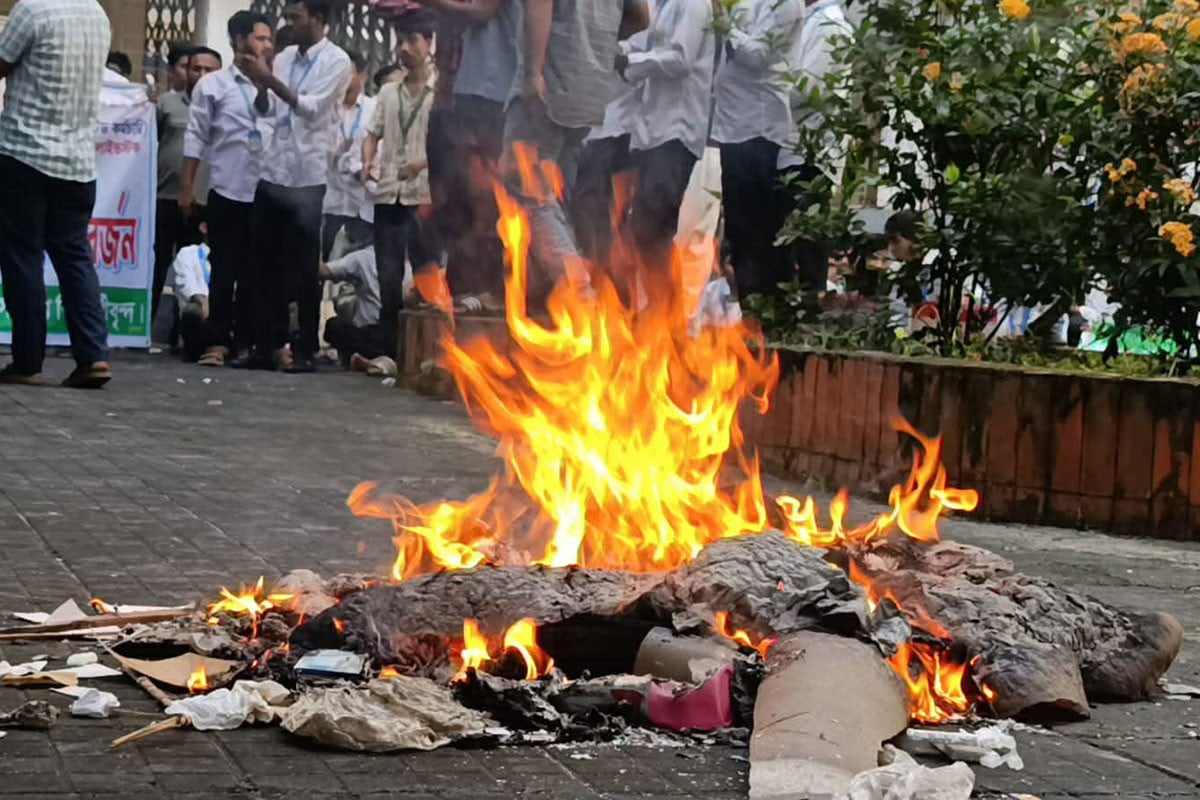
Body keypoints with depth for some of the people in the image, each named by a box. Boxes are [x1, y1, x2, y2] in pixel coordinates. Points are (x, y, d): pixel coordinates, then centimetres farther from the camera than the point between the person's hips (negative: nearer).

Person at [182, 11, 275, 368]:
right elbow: (196, 138, 0)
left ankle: (246, 341, 14)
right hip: (227, 192, -3)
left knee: (254, 272, 7)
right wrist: (187, 187, -5)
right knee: (224, 271, 1)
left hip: (266, 194, 3)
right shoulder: (213, 85, 1)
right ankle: (219, 341, 6)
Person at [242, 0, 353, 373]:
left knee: (304, 270, -1)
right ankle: (268, 345, 13)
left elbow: (312, 108, -14)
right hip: (273, 173, 6)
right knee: (268, 265, 8)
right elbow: (269, 108, 15)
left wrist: (269, 80, -16)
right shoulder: (285, 57, 13)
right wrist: (258, 81, -2)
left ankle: (305, 350, 4)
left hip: (307, 177, -6)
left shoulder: (336, 61, -5)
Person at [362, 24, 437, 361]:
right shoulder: (388, 92, 17)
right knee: (388, 279, 4)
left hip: (424, 195, -5)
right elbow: (374, 133, 17)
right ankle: (391, 352, 9)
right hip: (388, 194, 5)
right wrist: (368, 162, -3)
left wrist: (423, 163, -21)